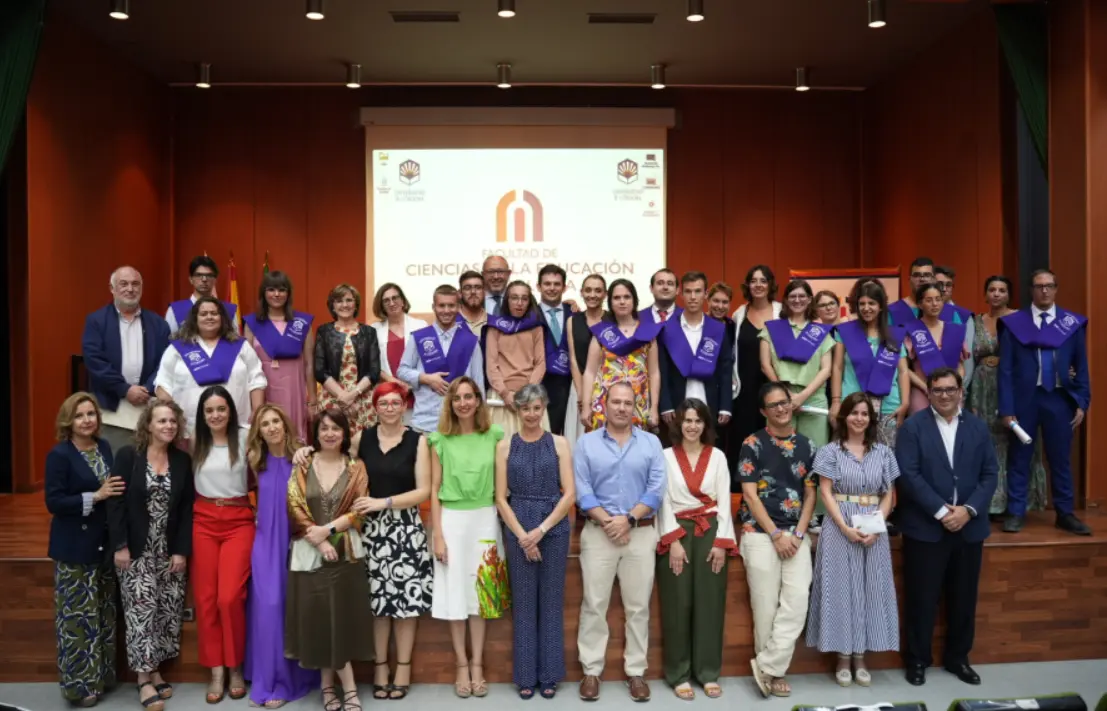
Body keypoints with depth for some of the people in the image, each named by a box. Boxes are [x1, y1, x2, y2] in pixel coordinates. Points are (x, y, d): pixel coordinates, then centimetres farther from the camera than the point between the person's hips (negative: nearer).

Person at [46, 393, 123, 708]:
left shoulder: (104, 447, 6)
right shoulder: (59, 454, -12)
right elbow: (53, 502, -17)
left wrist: (113, 492, -2)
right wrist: (95, 496, -21)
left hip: (104, 543, 6)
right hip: (74, 548, -6)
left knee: (104, 613, 14)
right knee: (78, 616, 0)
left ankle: (102, 676, 27)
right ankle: (79, 684, 12)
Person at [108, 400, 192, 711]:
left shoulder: (183, 460, 3)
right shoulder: (128, 455, -5)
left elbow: (187, 508, 2)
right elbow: (116, 502, -8)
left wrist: (182, 550, -3)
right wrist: (119, 546, -13)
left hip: (171, 551, 3)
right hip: (136, 550, -3)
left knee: (167, 611, 5)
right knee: (142, 609, -4)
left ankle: (154, 670, 19)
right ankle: (144, 678, 4)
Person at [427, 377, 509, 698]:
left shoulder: (494, 436, 1)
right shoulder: (440, 440, -2)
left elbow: (501, 483, 6)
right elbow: (434, 491, -1)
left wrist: (504, 525, 1)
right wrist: (437, 535, -6)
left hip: (485, 519, 1)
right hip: (452, 520, -1)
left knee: (480, 591, 7)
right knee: (455, 592, 4)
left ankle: (477, 664, 19)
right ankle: (462, 665, 17)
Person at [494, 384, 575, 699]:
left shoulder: (559, 443, 2)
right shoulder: (505, 446, 4)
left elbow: (570, 493, -3)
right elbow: (501, 497, 1)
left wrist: (541, 530, -10)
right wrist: (522, 535, -9)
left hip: (554, 528, 0)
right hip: (517, 530, 0)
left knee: (551, 601, 6)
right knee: (523, 602, 5)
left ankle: (549, 674, 17)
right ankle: (525, 675, 16)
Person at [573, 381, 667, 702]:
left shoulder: (651, 443, 5)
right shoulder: (586, 443, 3)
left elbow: (656, 489, -3)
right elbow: (582, 491, -4)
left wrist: (628, 519, -13)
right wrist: (608, 522, -13)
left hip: (641, 533, 1)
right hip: (598, 533, -1)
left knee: (638, 606, 7)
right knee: (594, 604, 4)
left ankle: (636, 671, 18)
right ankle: (591, 670, 14)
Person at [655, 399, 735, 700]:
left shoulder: (718, 457, 9)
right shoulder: (666, 456, 3)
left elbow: (724, 501, 5)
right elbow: (664, 501, -2)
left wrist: (721, 542, -5)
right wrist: (673, 541, -11)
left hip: (711, 533, 2)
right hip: (677, 533, -2)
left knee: (710, 602, 3)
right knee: (678, 604, 0)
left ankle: (708, 672, 14)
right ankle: (679, 674, 9)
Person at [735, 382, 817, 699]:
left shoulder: (806, 446, 10)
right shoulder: (753, 444, -3)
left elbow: (810, 494, 10)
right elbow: (750, 495, -7)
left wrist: (798, 533, -3)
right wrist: (775, 535, -11)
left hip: (796, 535, 4)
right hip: (761, 534, -3)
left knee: (797, 602, -8)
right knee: (766, 607, -1)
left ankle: (767, 666, 4)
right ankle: (773, 671, 15)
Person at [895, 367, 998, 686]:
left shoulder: (978, 427, 8)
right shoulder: (913, 426, -4)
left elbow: (989, 474, 3)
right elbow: (908, 475, -12)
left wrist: (968, 510, -11)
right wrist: (941, 511, -17)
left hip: (969, 526, 4)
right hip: (925, 528, -3)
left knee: (963, 597, 13)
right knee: (922, 598, 4)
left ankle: (958, 657, 29)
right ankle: (917, 660, 18)